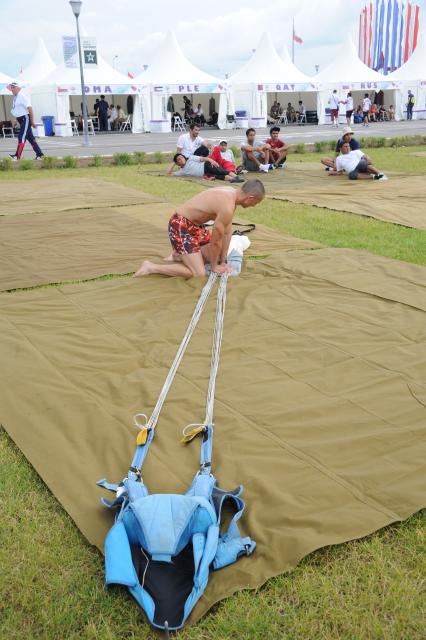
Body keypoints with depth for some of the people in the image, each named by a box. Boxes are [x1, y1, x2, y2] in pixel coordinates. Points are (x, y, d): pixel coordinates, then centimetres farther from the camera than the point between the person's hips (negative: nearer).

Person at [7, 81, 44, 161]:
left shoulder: (22, 96, -14)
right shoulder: (15, 97, 14)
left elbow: (29, 108, -19)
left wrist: (32, 121, -20)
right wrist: (15, 120, 17)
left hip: (25, 119, -10)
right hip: (21, 120, 10)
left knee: (21, 137, -13)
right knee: (30, 137, 12)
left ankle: (17, 156, -16)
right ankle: (39, 154, 17)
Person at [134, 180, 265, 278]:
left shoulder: (232, 194, 1)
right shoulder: (227, 207, -29)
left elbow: (227, 232, 5)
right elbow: (216, 241, -18)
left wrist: (222, 261, 7)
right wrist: (214, 267, -3)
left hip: (194, 224, 10)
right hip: (181, 227, -10)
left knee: (214, 255, 19)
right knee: (198, 273, -15)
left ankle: (179, 255, 29)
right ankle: (151, 267, -9)